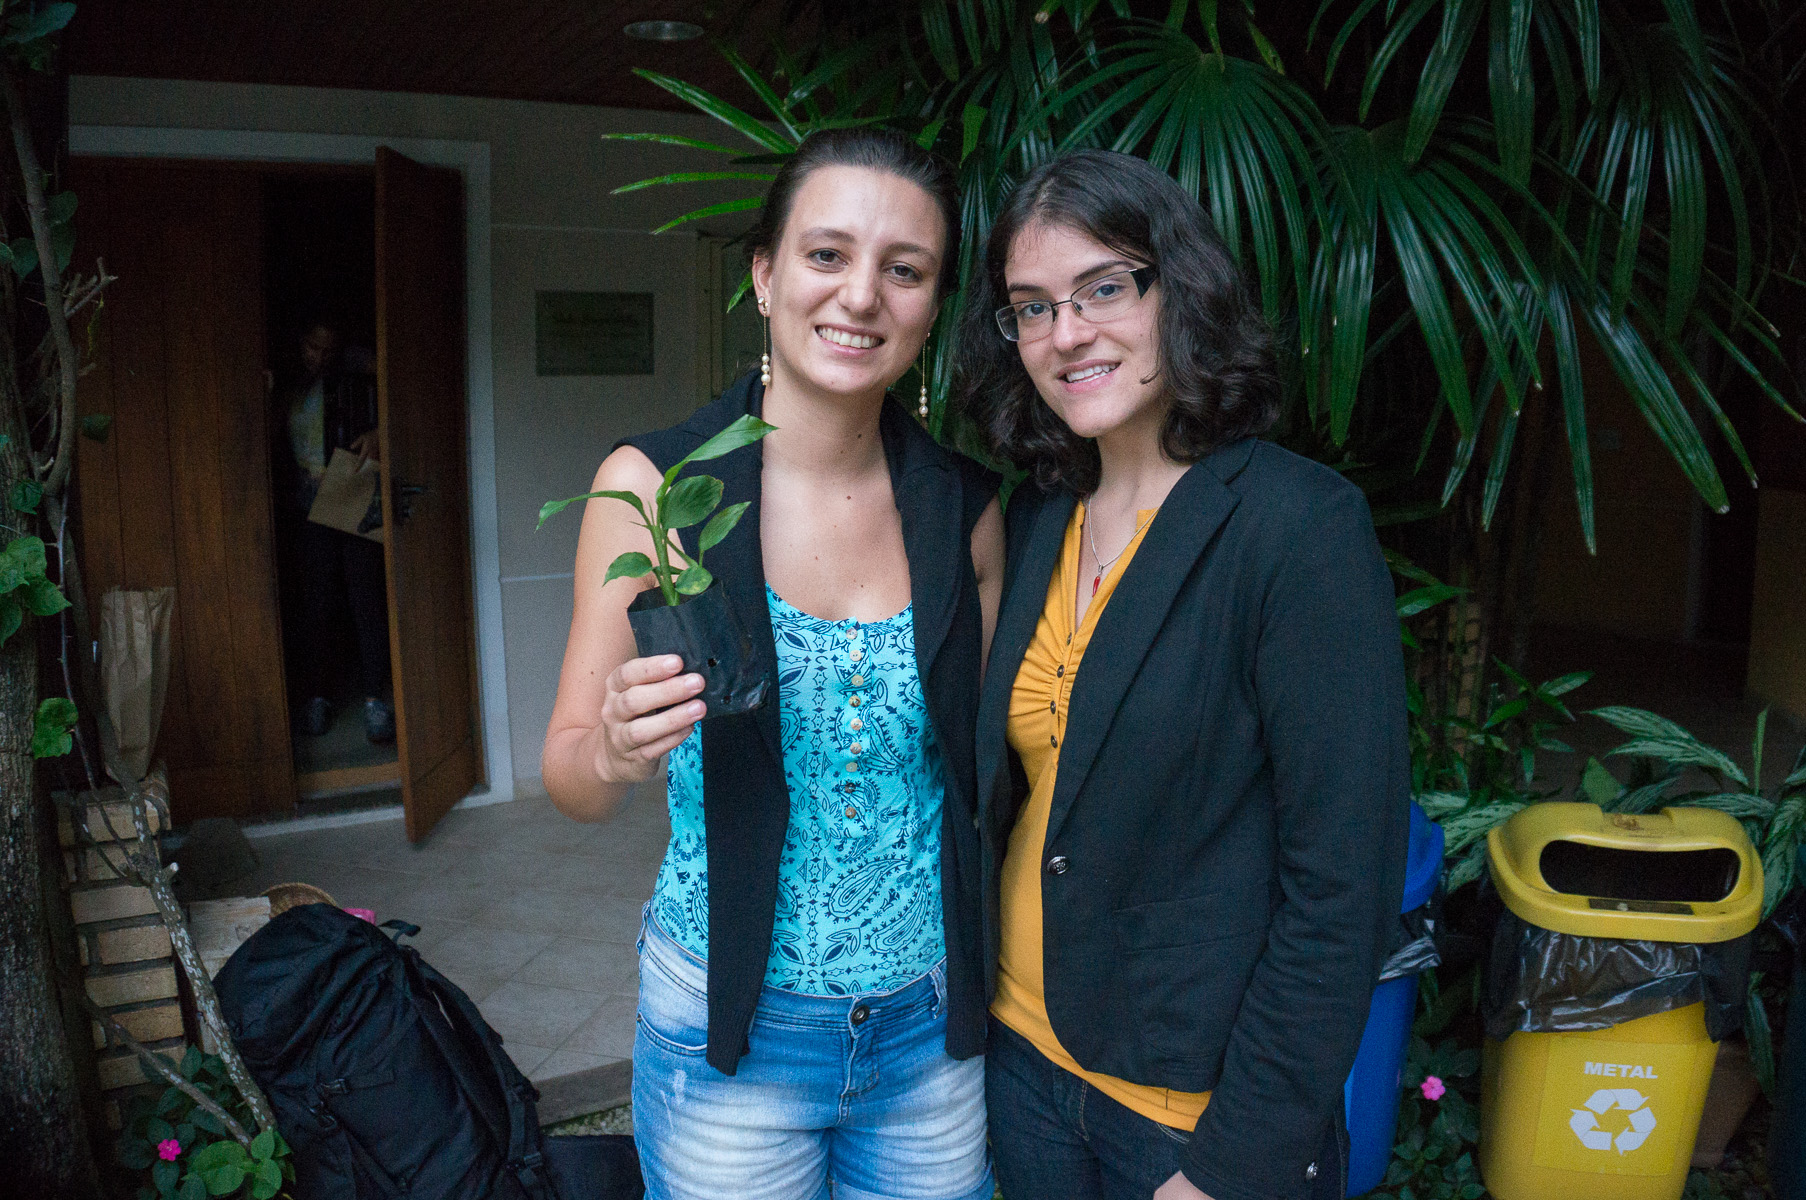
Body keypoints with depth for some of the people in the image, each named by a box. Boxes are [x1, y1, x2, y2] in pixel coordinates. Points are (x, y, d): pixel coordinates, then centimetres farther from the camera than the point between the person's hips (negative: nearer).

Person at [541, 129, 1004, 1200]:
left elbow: (982, 768, 5)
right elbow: (572, 783, -7)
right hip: (728, 1034, -2)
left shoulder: (967, 510, -5)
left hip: (932, 1033, 3)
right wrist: (615, 751, -27)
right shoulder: (653, 485, -12)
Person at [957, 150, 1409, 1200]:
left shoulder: (1300, 524, -19)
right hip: (1024, 1053, 6)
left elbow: (1342, 884, -19)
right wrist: (980, 1010, 6)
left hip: (1201, 1101, -5)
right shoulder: (1039, 517, 1)